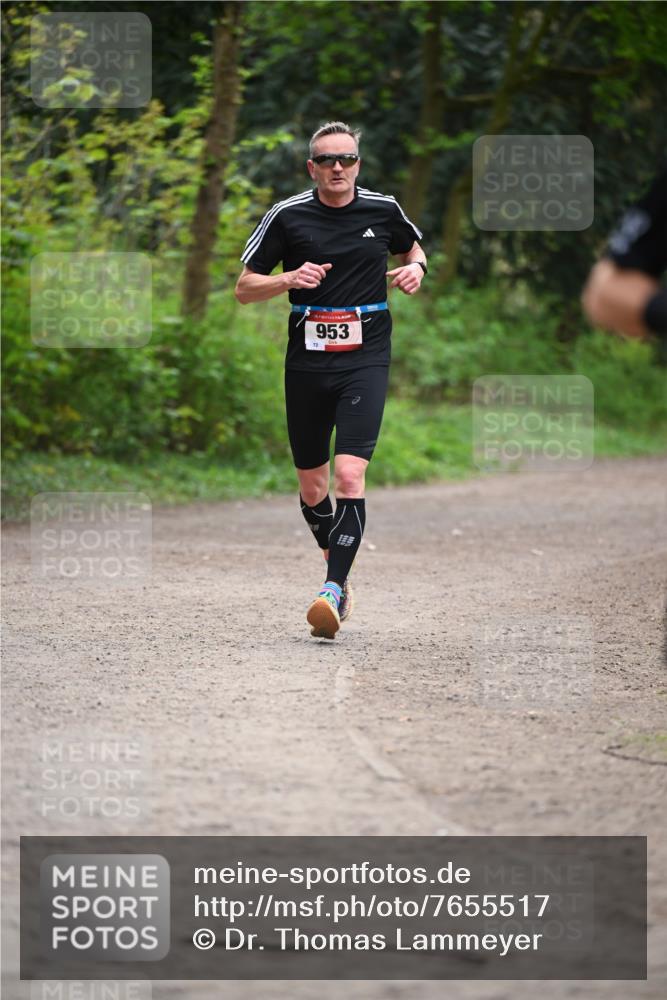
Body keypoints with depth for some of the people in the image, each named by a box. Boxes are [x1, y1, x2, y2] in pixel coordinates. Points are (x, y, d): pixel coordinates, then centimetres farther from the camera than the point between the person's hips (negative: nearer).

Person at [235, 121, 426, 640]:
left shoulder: (384, 210, 4)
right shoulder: (287, 216, 0)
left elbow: (413, 245, 26)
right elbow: (244, 288, 4)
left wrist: (416, 267, 3)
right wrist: (290, 278, -15)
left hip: (365, 360, -1)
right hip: (307, 361, 1)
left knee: (349, 474, -18)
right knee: (312, 488, 9)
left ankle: (332, 593, -22)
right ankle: (341, 570, 35)